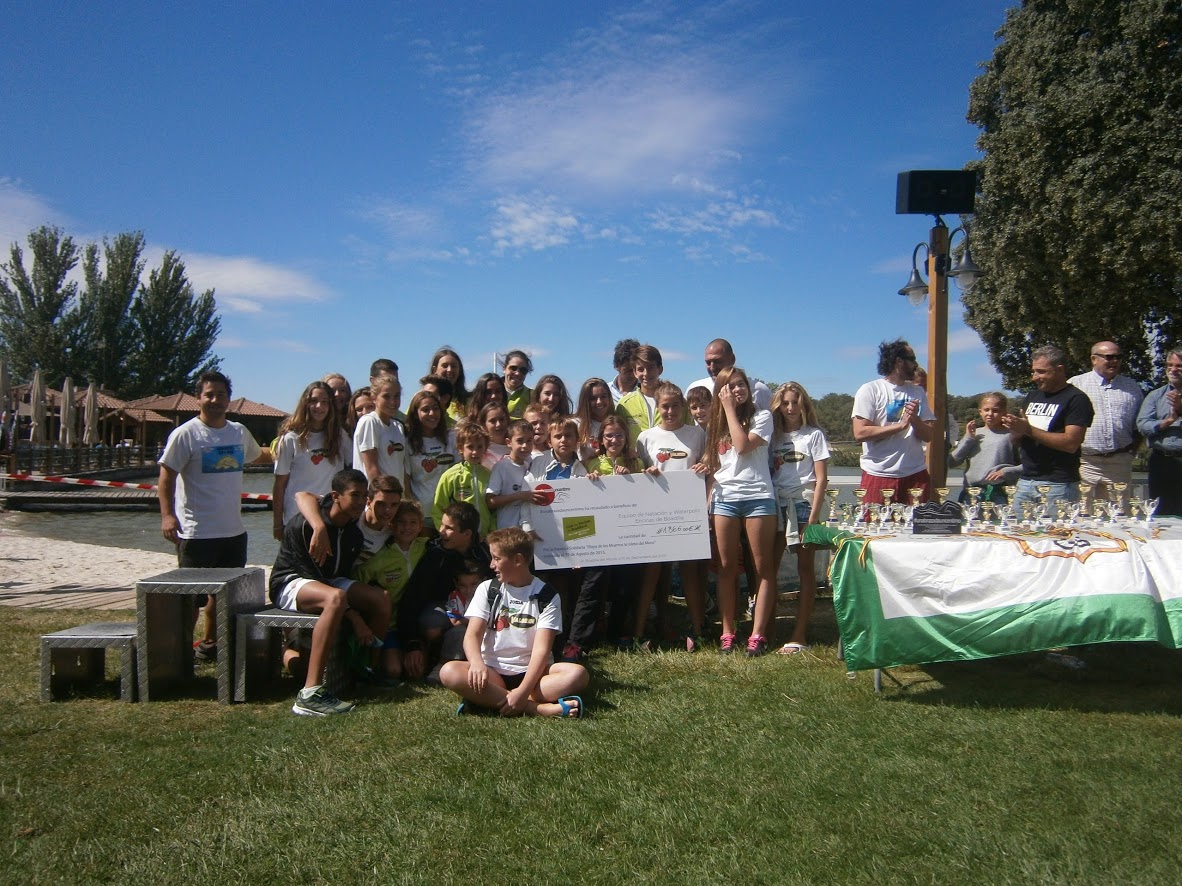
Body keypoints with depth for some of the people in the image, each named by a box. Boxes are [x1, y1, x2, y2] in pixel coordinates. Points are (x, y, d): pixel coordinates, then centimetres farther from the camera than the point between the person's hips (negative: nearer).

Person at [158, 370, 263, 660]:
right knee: (191, 597, 0)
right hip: (197, 533, -6)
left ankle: (210, 644, 33)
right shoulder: (186, 434, -9)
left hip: (234, 530, 7)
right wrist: (167, 515, -23)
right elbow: (166, 476, -13)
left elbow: (256, 455, 30)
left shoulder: (239, 432, 8)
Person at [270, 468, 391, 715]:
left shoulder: (354, 535, 1)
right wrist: (353, 616, -26)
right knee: (335, 597, -37)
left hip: (327, 582, 8)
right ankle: (310, 694, -45)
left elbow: (342, 575, 8)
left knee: (380, 598, -9)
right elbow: (311, 574, -23)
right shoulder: (305, 525, -22)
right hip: (290, 584, -8)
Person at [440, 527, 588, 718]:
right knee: (449, 671, -29)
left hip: (531, 673, -1)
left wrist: (523, 691, -28)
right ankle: (538, 708, -35)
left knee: (577, 673, -29)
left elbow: (542, 649, -11)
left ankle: (488, 700, -34)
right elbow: (472, 635, -5)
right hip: (493, 672, 1)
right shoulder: (487, 589, 7)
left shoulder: (547, 596, -1)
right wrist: (477, 664, -29)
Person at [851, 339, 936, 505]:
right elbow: (860, 433, -13)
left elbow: (928, 435, 10)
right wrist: (900, 425, -13)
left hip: (916, 475, 5)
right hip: (878, 476, -4)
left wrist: (914, 420, -11)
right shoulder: (870, 390, -2)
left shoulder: (918, 392, 15)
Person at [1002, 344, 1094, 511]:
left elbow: (1071, 443, -16)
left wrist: (1029, 430, -15)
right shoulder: (1033, 396, 17)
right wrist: (1015, 429, -4)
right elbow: (1018, 440, 20)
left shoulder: (1076, 399, -5)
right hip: (1025, 481, 6)